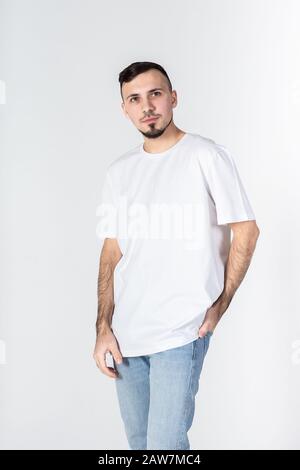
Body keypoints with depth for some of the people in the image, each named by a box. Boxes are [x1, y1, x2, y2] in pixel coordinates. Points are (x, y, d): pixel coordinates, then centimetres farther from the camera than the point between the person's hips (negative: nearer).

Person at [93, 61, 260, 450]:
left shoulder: (207, 156, -6)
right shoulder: (119, 172, 9)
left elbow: (246, 231, -3)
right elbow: (112, 251, 9)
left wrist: (219, 307, -5)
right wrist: (103, 327, 2)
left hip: (180, 331, -5)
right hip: (125, 331, 5)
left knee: (164, 444, -8)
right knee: (138, 441, 16)